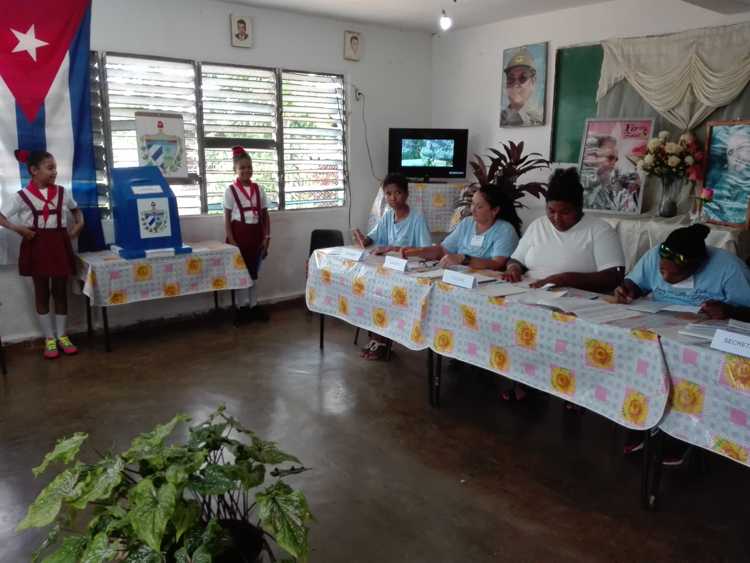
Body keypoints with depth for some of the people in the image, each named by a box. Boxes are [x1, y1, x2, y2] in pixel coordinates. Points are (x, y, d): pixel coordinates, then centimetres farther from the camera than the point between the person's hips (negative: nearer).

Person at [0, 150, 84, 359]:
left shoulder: (63, 192, 3)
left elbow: (76, 210, 21)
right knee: (42, 292, 7)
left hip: (59, 244, 2)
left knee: (60, 291, 8)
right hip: (36, 245, -2)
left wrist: (78, 225, 5)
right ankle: (49, 339, 16)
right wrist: (17, 228, -15)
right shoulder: (22, 196, -6)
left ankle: (62, 336, 20)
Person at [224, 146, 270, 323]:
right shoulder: (230, 190, -5)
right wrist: (232, 241, -12)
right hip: (239, 233, -3)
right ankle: (243, 307, 14)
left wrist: (266, 237, -1)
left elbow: (265, 215, 7)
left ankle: (254, 305, 22)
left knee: (254, 271, 12)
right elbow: (227, 219, -6)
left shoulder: (259, 189, 5)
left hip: (255, 234, 4)